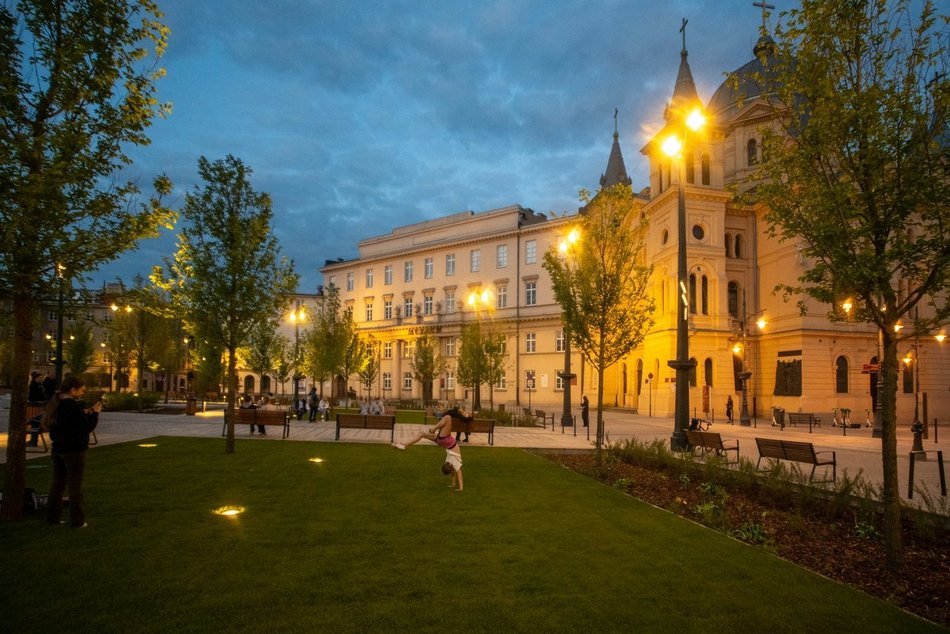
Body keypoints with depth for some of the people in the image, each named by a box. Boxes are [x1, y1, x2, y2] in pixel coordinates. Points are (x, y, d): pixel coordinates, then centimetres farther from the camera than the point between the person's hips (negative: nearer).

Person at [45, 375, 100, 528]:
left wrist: (86, 413, 3)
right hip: (74, 451, -8)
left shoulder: (55, 404, 6)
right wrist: (95, 413, -4)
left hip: (58, 449, 8)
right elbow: (87, 427, -18)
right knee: (75, 486, 1)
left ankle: (52, 517, 23)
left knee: (58, 484, 17)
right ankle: (77, 521, 7)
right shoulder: (73, 406, -21)